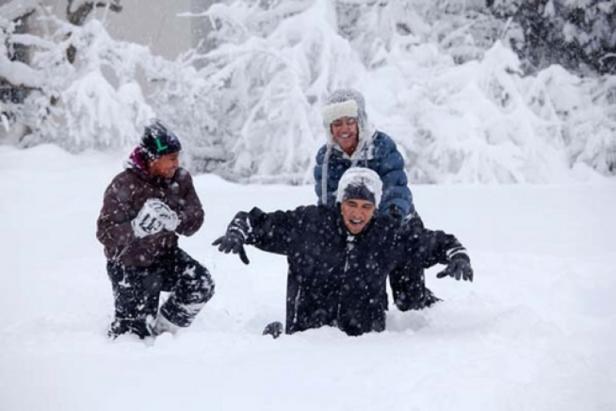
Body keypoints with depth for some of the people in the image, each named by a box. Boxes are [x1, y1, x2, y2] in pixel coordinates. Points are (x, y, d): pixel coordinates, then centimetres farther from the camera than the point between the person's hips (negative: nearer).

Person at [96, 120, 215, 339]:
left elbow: (195, 219, -8)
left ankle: (161, 329, 5)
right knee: (135, 332, -1)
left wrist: (176, 221, -31)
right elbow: (105, 232, -25)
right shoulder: (123, 186, -23)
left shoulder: (180, 179, -7)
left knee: (201, 285, -16)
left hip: (165, 255, 5)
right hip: (130, 265, -5)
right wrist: (138, 227, -43)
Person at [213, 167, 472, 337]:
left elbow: (434, 243, 12)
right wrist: (237, 233, -18)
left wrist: (457, 256, -6)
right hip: (306, 332, -2)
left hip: (363, 336, 2)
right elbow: (257, 222, 1)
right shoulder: (307, 223, -6)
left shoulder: (388, 234, 0)